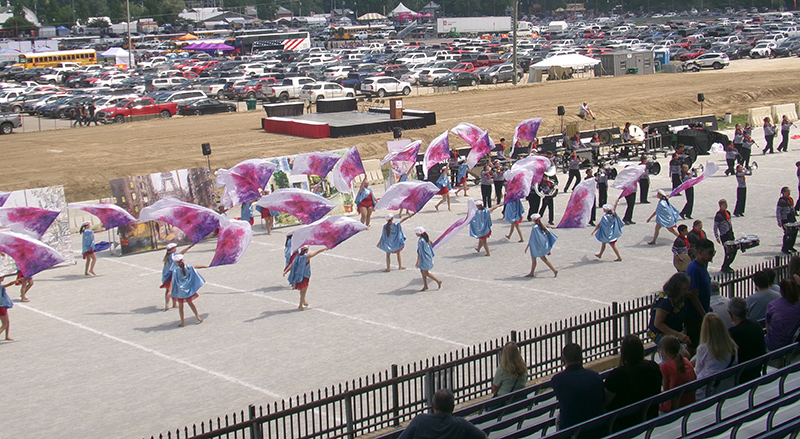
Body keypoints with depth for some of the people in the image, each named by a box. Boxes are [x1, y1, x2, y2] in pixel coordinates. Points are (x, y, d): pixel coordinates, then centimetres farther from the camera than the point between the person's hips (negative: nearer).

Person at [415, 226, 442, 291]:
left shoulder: (420, 241, -24)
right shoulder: (425, 238, 3)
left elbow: (419, 252, -24)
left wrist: (417, 262, -22)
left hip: (424, 258, -10)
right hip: (428, 256, 10)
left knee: (425, 273, 1)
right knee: (422, 271, 15)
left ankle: (438, 281, 9)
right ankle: (425, 285, 21)